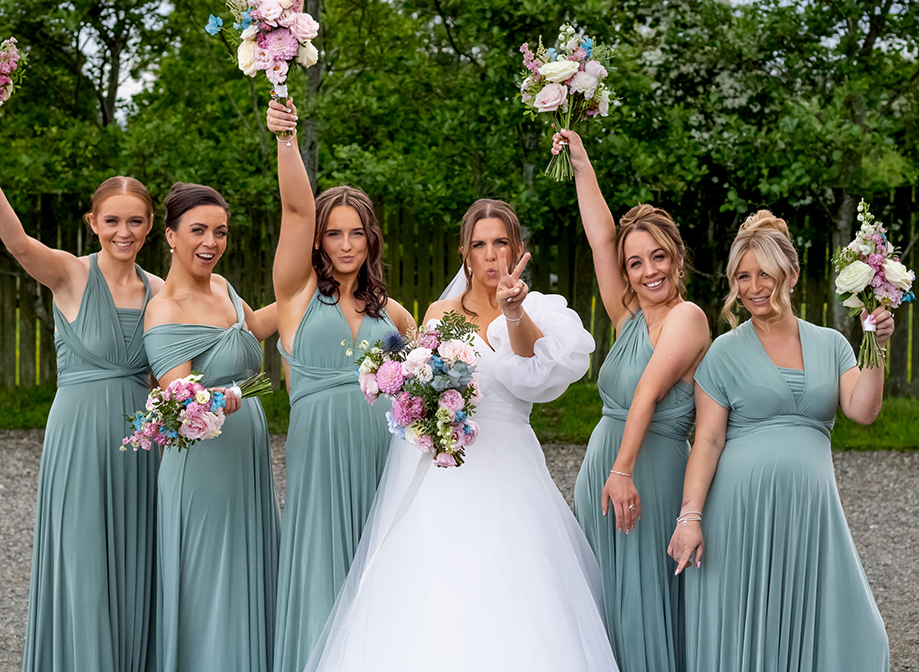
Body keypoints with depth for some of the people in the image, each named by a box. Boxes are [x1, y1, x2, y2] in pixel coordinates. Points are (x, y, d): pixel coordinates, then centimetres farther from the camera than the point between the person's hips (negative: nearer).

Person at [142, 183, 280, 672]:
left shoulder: (221, 288, 9)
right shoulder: (166, 311, -16)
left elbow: (254, 327, 30)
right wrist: (211, 402, -45)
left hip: (248, 462, 8)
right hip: (204, 464, -8)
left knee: (248, 587, 13)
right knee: (207, 592, -2)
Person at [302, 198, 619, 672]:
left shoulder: (538, 312, 4)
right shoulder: (440, 313, 15)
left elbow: (530, 374, -17)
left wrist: (513, 312, -35)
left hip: (503, 468, -2)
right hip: (436, 475, 3)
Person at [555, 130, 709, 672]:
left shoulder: (687, 317, -9)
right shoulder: (630, 318, 11)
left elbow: (649, 393, -19)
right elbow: (601, 238, 9)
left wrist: (623, 470, -26)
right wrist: (582, 165, 8)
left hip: (651, 472, -7)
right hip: (601, 468, 7)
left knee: (644, 604, -3)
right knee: (607, 602, 11)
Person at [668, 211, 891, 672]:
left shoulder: (830, 345, 11)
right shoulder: (725, 353, 2)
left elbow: (862, 410, -1)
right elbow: (708, 440, -3)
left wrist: (876, 350, -10)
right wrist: (690, 516, -10)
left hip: (809, 507, 3)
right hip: (742, 507, -2)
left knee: (808, 623, 3)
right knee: (742, 628, 1)